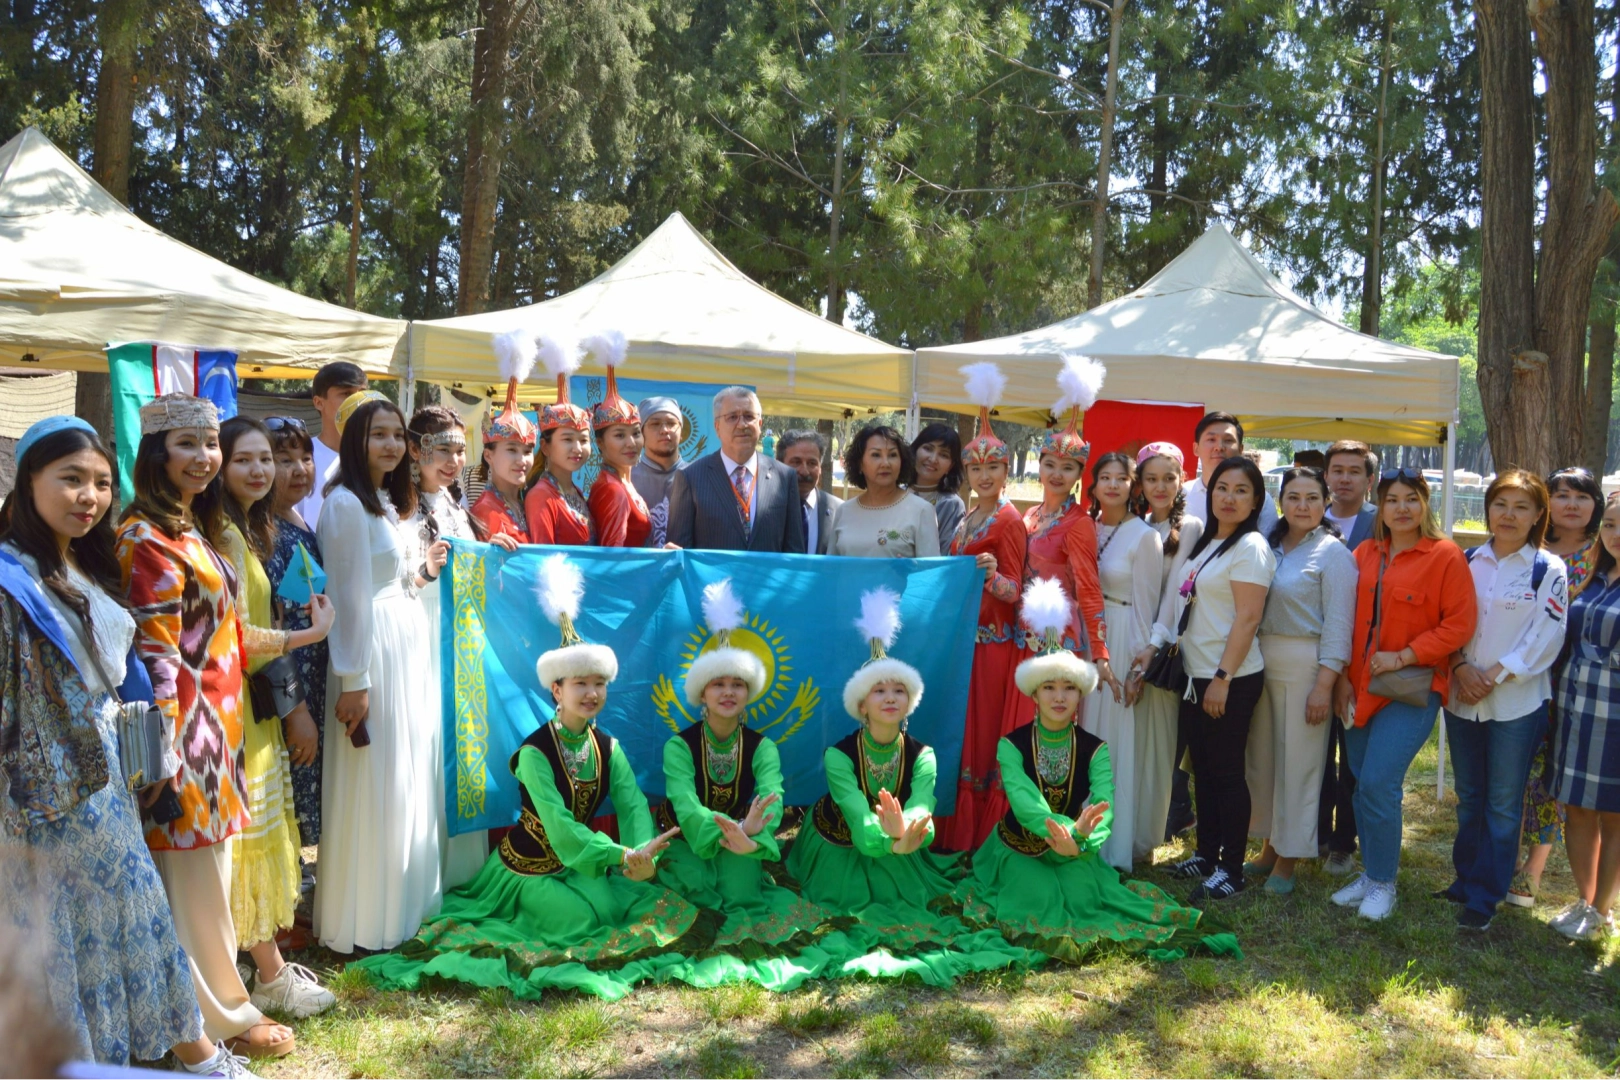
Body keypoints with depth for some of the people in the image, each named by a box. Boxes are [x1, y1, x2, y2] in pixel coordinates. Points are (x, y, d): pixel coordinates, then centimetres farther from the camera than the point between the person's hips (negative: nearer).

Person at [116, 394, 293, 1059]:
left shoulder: (191, 528, 12)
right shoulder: (147, 539, -16)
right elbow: (156, 656, -19)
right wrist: (167, 752, -19)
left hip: (219, 723, 9)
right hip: (187, 729, -9)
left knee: (208, 872, 18)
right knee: (195, 875, 5)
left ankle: (218, 1002, 31)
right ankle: (220, 1015, 19)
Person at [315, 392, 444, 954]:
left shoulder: (387, 502, 14)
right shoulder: (346, 504, -15)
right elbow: (350, 597, -18)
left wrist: (422, 570, 9)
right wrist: (354, 681, -19)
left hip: (409, 646, 10)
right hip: (375, 652, -10)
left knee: (411, 777, 16)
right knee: (375, 786, -2)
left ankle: (403, 901, 29)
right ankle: (362, 922, 11)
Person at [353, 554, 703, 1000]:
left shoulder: (608, 748, -1)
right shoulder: (534, 753, -21)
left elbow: (633, 806, -12)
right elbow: (559, 825, -30)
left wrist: (643, 852, -33)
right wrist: (622, 856, -40)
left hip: (579, 863, 7)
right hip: (530, 867, -7)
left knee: (657, 902, -4)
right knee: (588, 918, -27)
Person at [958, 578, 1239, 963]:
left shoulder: (1095, 750, -4)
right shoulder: (1012, 745, -10)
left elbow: (1104, 805, -20)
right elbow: (1023, 801, -27)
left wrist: (1081, 838, -44)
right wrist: (1067, 830, -46)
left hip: (1074, 852, 1)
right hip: (1020, 851, -1)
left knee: (1082, 897, -27)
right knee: (1037, 901, -27)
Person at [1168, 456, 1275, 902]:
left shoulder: (1250, 547, -13)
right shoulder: (1206, 543, 13)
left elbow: (1248, 619, -18)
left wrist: (1222, 678, -20)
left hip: (1231, 679, -8)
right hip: (1195, 674, 8)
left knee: (1226, 772, 0)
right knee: (1203, 769, 14)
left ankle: (1231, 869, 10)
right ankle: (1206, 853, 26)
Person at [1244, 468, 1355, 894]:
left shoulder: (1333, 552, -7)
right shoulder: (1270, 545, 11)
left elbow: (1338, 624, -11)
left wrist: (1324, 685, -16)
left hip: (1305, 666, -6)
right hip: (1261, 662, 6)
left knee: (1297, 762, 2)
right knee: (1261, 757, 11)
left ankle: (1288, 858, 14)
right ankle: (1269, 846, 25)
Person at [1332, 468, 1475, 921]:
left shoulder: (1445, 556, -6)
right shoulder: (1364, 554, 9)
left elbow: (1459, 624, -9)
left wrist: (1402, 656, -14)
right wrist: (1343, 676, 4)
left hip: (1413, 686, -5)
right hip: (1361, 687, 5)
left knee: (1379, 783, -11)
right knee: (1363, 785, 9)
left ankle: (1383, 883, 6)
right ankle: (1370, 873, 24)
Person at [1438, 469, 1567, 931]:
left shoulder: (1548, 570, -4)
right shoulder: (1467, 561, 6)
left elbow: (1545, 638, -10)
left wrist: (1495, 674, -15)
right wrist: (1461, 666, -10)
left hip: (1517, 701, -4)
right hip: (1462, 697, 4)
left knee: (1503, 804, 2)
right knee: (1469, 798, 14)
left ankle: (1484, 896, 10)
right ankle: (1466, 878, 28)